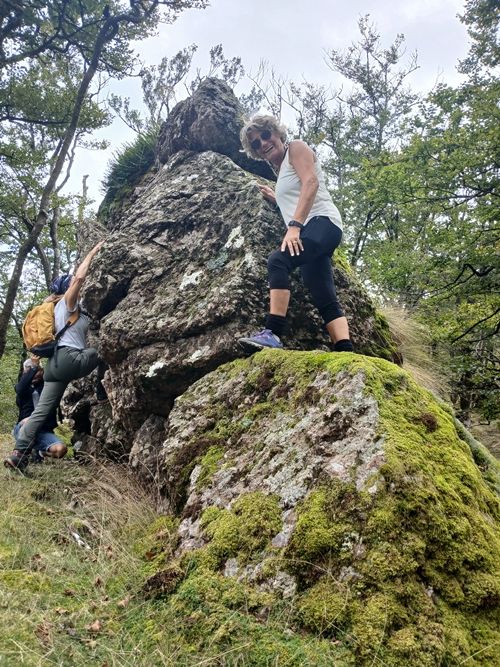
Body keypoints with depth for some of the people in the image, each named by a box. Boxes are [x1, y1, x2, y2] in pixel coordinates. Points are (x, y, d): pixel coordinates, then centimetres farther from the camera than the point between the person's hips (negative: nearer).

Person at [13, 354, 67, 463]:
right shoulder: (23, 387, 7)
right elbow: (20, 388, -19)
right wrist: (33, 367, -33)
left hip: (44, 431, 1)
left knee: (61, 449, -26)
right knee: (28, 421, -38)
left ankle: (37, 452, 6)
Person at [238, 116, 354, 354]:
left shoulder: (297, 149, 6)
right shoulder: (281, 171, 29)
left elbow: (311, 182, -13)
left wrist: (294, 225, -23)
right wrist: (277, 199, 31)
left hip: (323, 223, -10)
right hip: (307, 231, 10)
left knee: (277, 260, -32)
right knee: (326, 302, -4)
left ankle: (272, 334, -40)